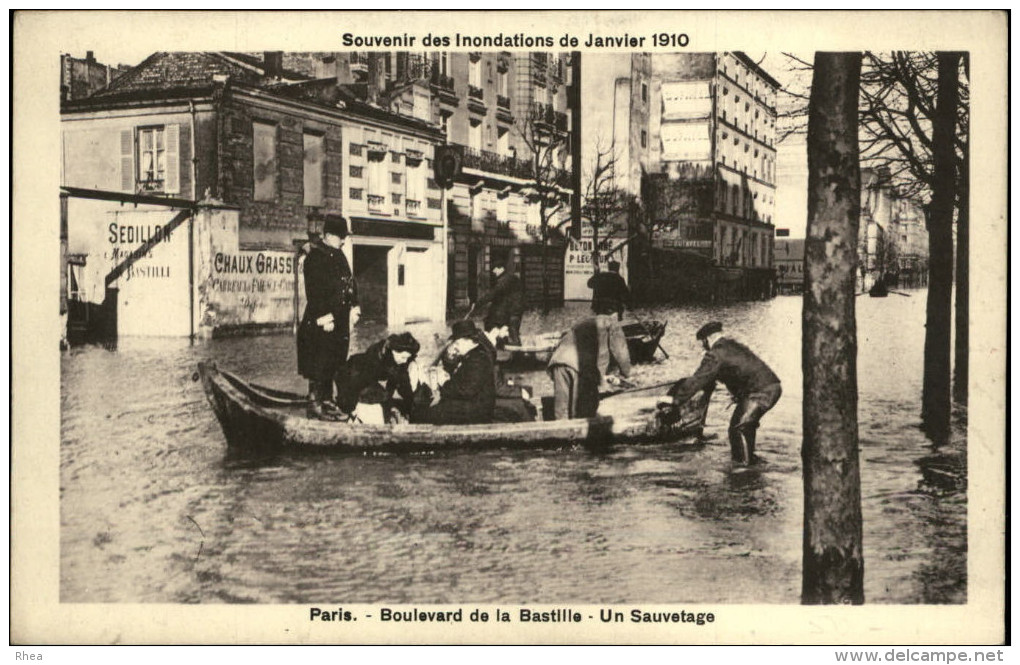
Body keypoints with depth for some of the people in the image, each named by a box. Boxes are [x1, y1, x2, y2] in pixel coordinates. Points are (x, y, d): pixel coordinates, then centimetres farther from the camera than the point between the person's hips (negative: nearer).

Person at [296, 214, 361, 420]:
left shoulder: (339, 256, 15)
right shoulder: (315, 258, -13)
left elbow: (350, 282, 20)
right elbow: (314, 291, -18)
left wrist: (354, 307, 11)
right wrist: (323, 317, -21)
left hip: (340, 319, 9)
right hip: (322, 321, -9)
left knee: (333, 363, 13)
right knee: (319, 363, -4)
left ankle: (327, 401, 21)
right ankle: (315, 405, 1)